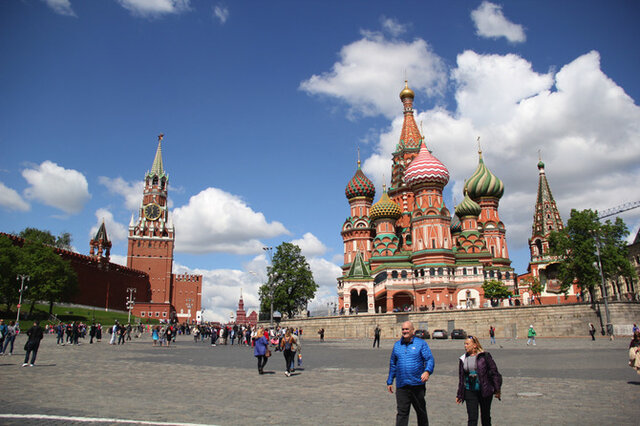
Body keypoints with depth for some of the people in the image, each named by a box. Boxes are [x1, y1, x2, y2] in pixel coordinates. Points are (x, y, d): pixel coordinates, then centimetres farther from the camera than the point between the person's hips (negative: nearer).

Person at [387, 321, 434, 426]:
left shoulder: (421, 343, 0)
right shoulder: (397, 345, 10)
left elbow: (430, 359, -8)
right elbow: (392, 364, 17)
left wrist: (427, 371, -28)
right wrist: (389, 381, 16)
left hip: (417, 384, -1)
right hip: (401, 385, 2)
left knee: (421, 411, 15)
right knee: (402, 413, -4)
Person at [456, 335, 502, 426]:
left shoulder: (484, 356, -6)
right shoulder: (463, 359, 6)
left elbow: (494, 372, -3)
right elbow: (461, 378, 11)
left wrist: (497, 390, -5)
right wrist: (459, 395, 12)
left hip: (484, 391, -2)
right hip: (469, 392, 2)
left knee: (485, 416, 14)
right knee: (472, 418, -4)